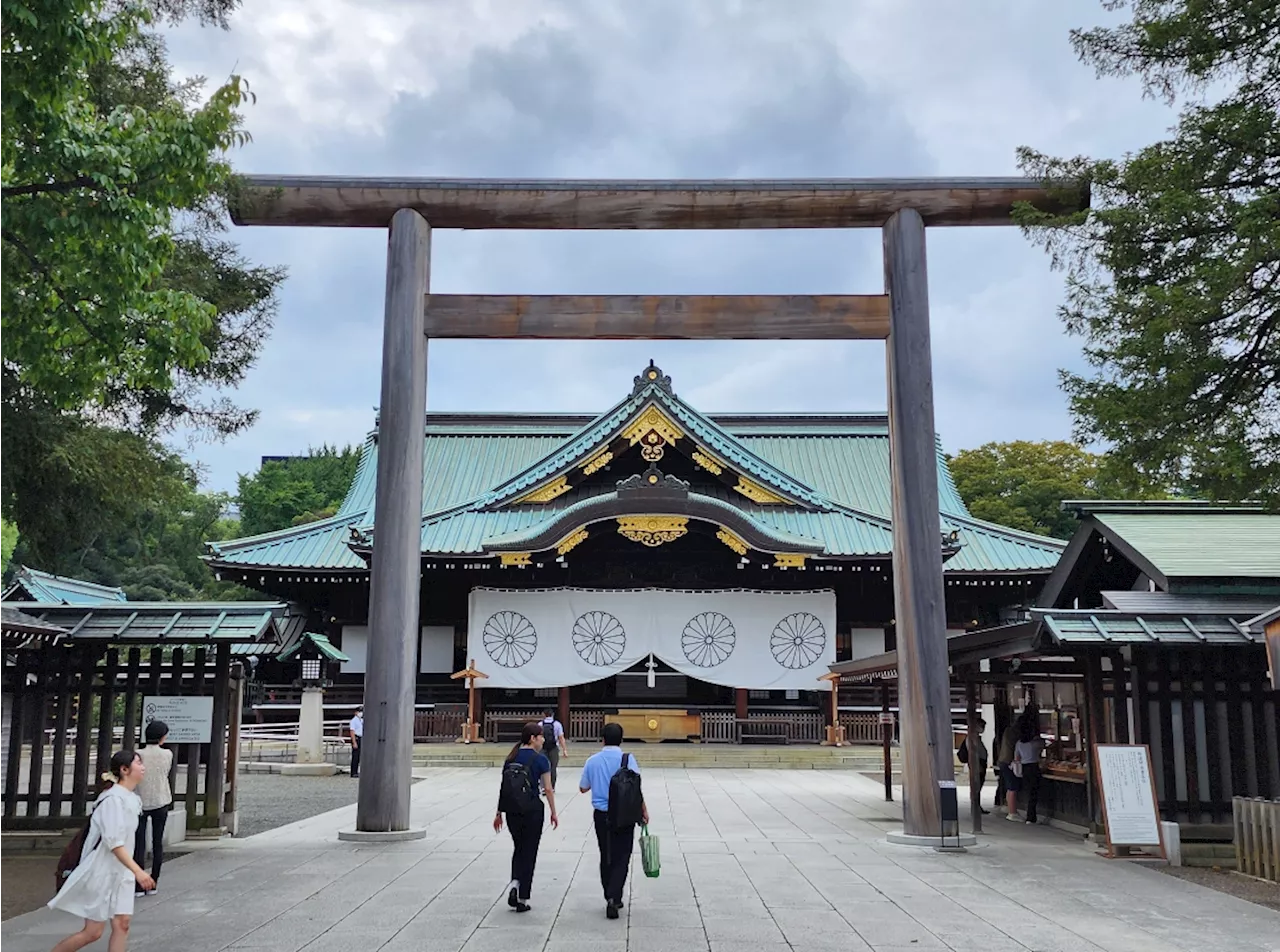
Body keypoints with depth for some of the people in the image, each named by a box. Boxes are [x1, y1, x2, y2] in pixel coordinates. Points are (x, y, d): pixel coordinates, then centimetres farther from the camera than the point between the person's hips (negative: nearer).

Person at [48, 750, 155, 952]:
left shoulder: (130, 799, 7)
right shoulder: (114, 799, -20)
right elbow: (114, 842, -26)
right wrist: (138, 871, -30)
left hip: (120, 872, 8)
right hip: (101, 871, -8)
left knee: (122, 924, 1)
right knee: (92, 932, 0)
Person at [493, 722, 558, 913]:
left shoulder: (511, 758, 5)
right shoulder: (540, 759, -9)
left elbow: (503, 787, 6)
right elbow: (548, 789, -8)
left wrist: (499, 813, 13)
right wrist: (553, 813, 1)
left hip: (512, 811, 4)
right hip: (532, 810, -4)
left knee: (518, 848, 22)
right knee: (529, 852, 7)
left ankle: (514, 882, -1)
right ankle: (523, 899, 8)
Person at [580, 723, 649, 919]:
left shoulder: (592, 760, 0)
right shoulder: (627, 759, -9)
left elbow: (583, 788, 10)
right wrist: (643, 811, -3)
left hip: (601, 815, 3)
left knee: (606, 858, 16)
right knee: (621, 858, 3)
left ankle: (611, 898, 21)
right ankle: (613, 898, -12)